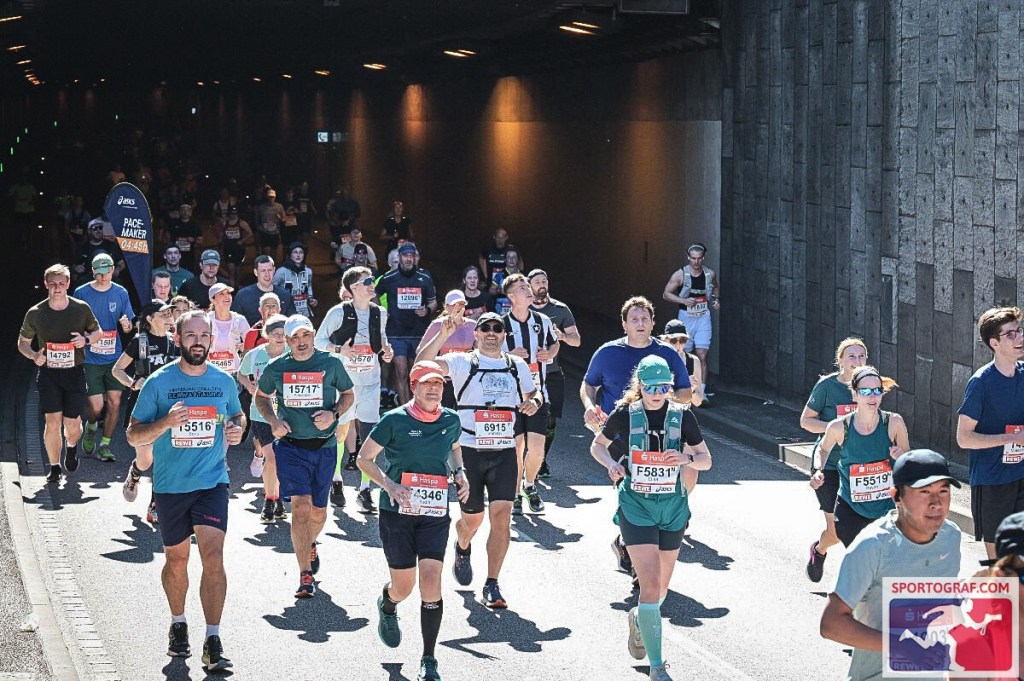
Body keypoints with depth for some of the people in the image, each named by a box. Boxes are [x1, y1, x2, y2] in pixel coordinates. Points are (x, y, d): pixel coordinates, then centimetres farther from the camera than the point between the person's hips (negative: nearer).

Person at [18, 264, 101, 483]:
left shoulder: (81, 309, 0)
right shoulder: (35, 313, -1)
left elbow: (97, 332, 14)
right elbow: (22, 342, 10)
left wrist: (86, 339, -8)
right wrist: (34, 355, -11)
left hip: (75, 373, 0)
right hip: (48, 374, 0)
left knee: (72, 425, 1)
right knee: (52, 422, -9)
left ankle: (71, 448, 37)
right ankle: (54, 467, 9)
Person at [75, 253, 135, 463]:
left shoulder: (120, 293, 5)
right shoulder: (81, 293, -2)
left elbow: (128, 326, 9)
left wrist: (126, 325, -13)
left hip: (114, 357, 2)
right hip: (90, 358, -2)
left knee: (114, 402, -3)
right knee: (96, 405, -7)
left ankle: (105, 445, 10)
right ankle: (91, 427, 27)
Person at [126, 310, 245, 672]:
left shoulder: (224, 381, 2)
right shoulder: (158, 383, -5)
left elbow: (237, 415, 22)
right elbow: (133, 435, -3)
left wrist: (237, 429, -2)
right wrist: (164, 423, -22)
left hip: (212, 482, 0)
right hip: (170, 485, 0)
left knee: (213, 556, -15)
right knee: (176, 559, 14)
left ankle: (213, 642, -14)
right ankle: (178, 624, 39)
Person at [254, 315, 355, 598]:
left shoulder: (331, 364, -1)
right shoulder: (276, 368, 0)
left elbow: (348, 394, 12)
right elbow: (260, 397, 17)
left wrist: (334, 414, -8)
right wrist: (273, 420, -1)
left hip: (324, 446, 1)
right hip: (291, 445, -1)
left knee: (318, 510, 12)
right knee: (301, 506, -15)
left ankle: (310, 545, 46)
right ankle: (306, 576, -12)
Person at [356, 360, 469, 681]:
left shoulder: (451, 420, 4)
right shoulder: (395, 420, -8)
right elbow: (364, 458, -2)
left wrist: (460, 472, 6)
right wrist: (389, 485, -17)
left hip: (435, 514, 2)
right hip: (398, 511, -2)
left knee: (431, 583, -12)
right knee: (403, 588, 5)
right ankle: (387, 605, 46)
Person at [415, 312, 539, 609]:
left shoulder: (517, 366, 11)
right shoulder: (463, 362, 0)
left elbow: (533, 393, 27)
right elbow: (422, 364, -14)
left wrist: (534, 402, 4)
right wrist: (443, 335, -26)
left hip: (504, 453, 2)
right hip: (469, 451, -2)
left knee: (501, 516, -11)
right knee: (473, 517, 7)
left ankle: (492, 585, -4)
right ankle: (462, 549, 44)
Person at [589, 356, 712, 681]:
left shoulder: (682, 416, -2)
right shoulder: (624, 415, -5)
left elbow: (706, 460, 3)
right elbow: (597, 446, 10)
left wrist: (687, 459, -19)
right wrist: (612, 464, -10)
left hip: (672, 507, 3)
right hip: (636, 507, -3)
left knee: (661, 588, 13)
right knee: (650, 585, -14)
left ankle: (639, 620, 49)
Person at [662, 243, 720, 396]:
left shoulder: (710, 274, 1)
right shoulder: (680, 274, -8)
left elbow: (716, 288, 22)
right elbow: (666, 294, -4)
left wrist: (716, 300, 2)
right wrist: (683, 301, -17)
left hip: (704, 317, 1)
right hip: (686, 316, -1)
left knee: (703, 355, -8)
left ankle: (702, 390, -8)